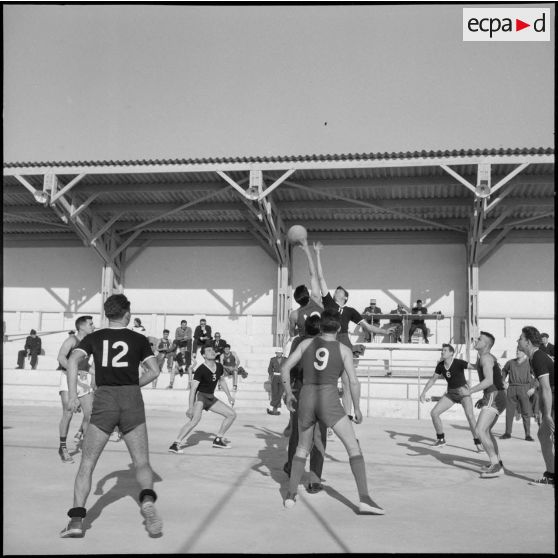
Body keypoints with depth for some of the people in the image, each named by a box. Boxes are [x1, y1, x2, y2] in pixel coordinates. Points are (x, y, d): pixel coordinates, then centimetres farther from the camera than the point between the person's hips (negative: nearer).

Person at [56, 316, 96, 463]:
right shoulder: (72, 340, -8)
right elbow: (61, 357, -24)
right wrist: (76, 371, -33)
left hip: (82, 380, 6)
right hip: (68, 378, -6)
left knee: (90, 414, -1)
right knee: (68, 413, -14)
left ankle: (80, 435, 22)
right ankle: (62, 448, -3)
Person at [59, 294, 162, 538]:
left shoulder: (94, 338, 11)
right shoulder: (139, 339, 9)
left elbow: (72, 360, -4)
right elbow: (154, 371, 3)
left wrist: (72, 395, -7)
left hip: (104, 399, 0)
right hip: (132, 400, 0)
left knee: (87, 464, 10)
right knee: (142, 463, 7)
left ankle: (77, 519, 1)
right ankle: (147, 499, -21)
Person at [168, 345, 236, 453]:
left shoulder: (219, 366, 1)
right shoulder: (201, 370, -21)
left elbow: (222, 380, 20)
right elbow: (193, 388, -24)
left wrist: (229, 396, 20)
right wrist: (191, 407, -30)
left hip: (211, 398, 8)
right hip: (200, 396, -8)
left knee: (232, 414, 8)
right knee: (196, 418, -34)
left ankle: (218, 440, 20)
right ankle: (175, 444, -31)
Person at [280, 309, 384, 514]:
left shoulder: (306, 343, 10)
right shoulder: (344, 349, 4)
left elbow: (285, 367, 7)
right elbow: (353, 381, -2)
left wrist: (288, 394, 17)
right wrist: (357, 408, 9)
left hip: (306, 400, 3)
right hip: (329, 401, -3)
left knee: (302, 448, 23)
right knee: (353, 447, 4)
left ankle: (291, 495, 17)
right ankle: (364, 499, -6)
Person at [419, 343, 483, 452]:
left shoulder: (459, 363, -21)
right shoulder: (440, 365, -5)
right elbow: (432, 379, 6)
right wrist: (423, 393, -1)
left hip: (463, 391, -5)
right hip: (451, 393, 5)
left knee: (470, 416, -26)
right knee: (434, 413, -5)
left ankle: (478, 442, -8)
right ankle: (441, 439, 13)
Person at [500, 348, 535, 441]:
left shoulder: (529, 363, -2)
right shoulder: (510, 362, 8)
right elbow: (504, 370, 28)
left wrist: (533, 388, -12)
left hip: (524, 389, -3)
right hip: (511, 389, 3)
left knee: (526, 412, -3)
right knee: (509, 412, 5)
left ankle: (528, 435, 3)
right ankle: (507, 433, 14)